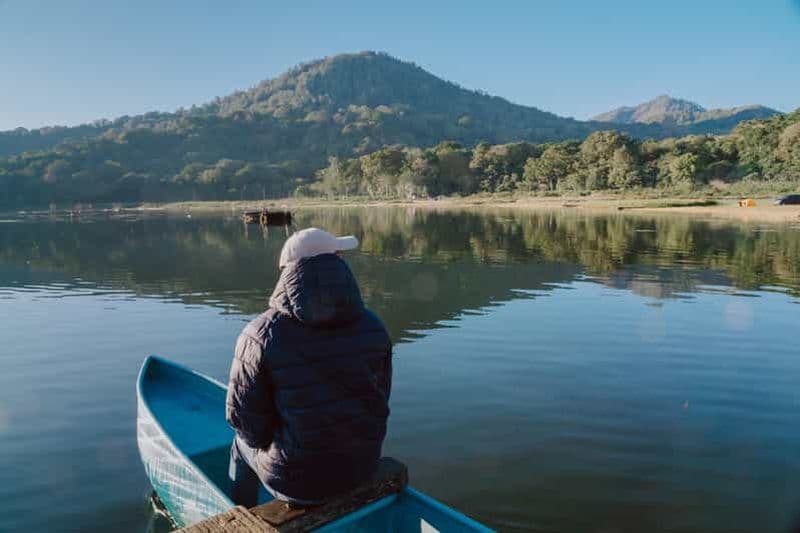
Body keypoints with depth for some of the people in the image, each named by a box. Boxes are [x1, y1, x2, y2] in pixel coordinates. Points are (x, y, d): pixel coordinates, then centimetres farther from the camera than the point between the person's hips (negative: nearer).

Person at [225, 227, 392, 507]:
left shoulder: (263, 334, -20)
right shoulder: (373, 327, -11)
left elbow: (242, 415, -14)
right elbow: (380, 397, -1)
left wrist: (267, 438, 8)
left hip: (295, 480, -3)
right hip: (363, 465, 4)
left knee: (242, 445, 30)